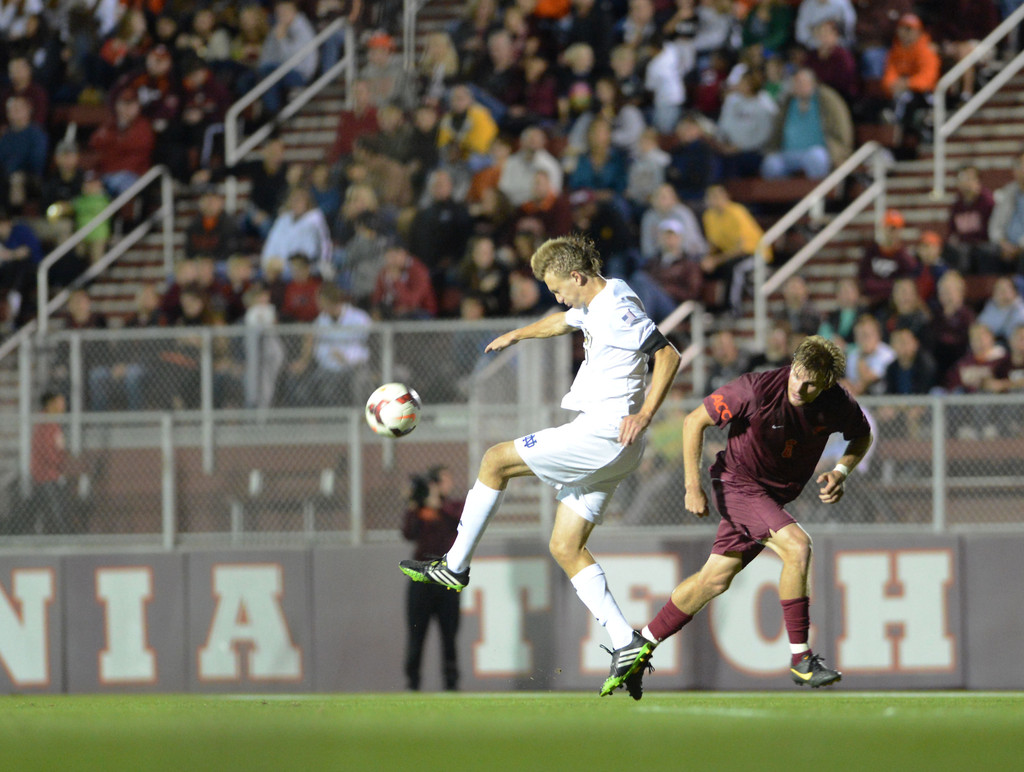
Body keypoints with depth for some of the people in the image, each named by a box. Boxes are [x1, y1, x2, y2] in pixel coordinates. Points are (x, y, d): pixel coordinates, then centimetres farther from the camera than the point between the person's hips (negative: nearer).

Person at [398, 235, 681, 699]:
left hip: (603, 434, -10)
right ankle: (625, 643, -1)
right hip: (602, 445, 10)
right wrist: (517, 335, 56)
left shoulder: (617, 309, -13)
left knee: (496, 460, -2)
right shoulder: (595, 307, 18)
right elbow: (564, 321, 41)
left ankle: (455, 566, 6)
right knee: (566, 547, 6)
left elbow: (668, 355, -20)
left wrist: (643, 415, -28)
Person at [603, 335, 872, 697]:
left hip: (774, 497, 6)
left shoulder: (838, 404, -12)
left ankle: (641, 647, 25)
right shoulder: (756, 389, -26)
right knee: (797, 546, -26)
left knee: (715, 579, 9)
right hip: (736, 482, -6)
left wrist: (841, 471, -10)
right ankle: (801, 659, -18)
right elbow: (695, 420, -14)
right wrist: (693, 486, -17)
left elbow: (863, 436, 10)